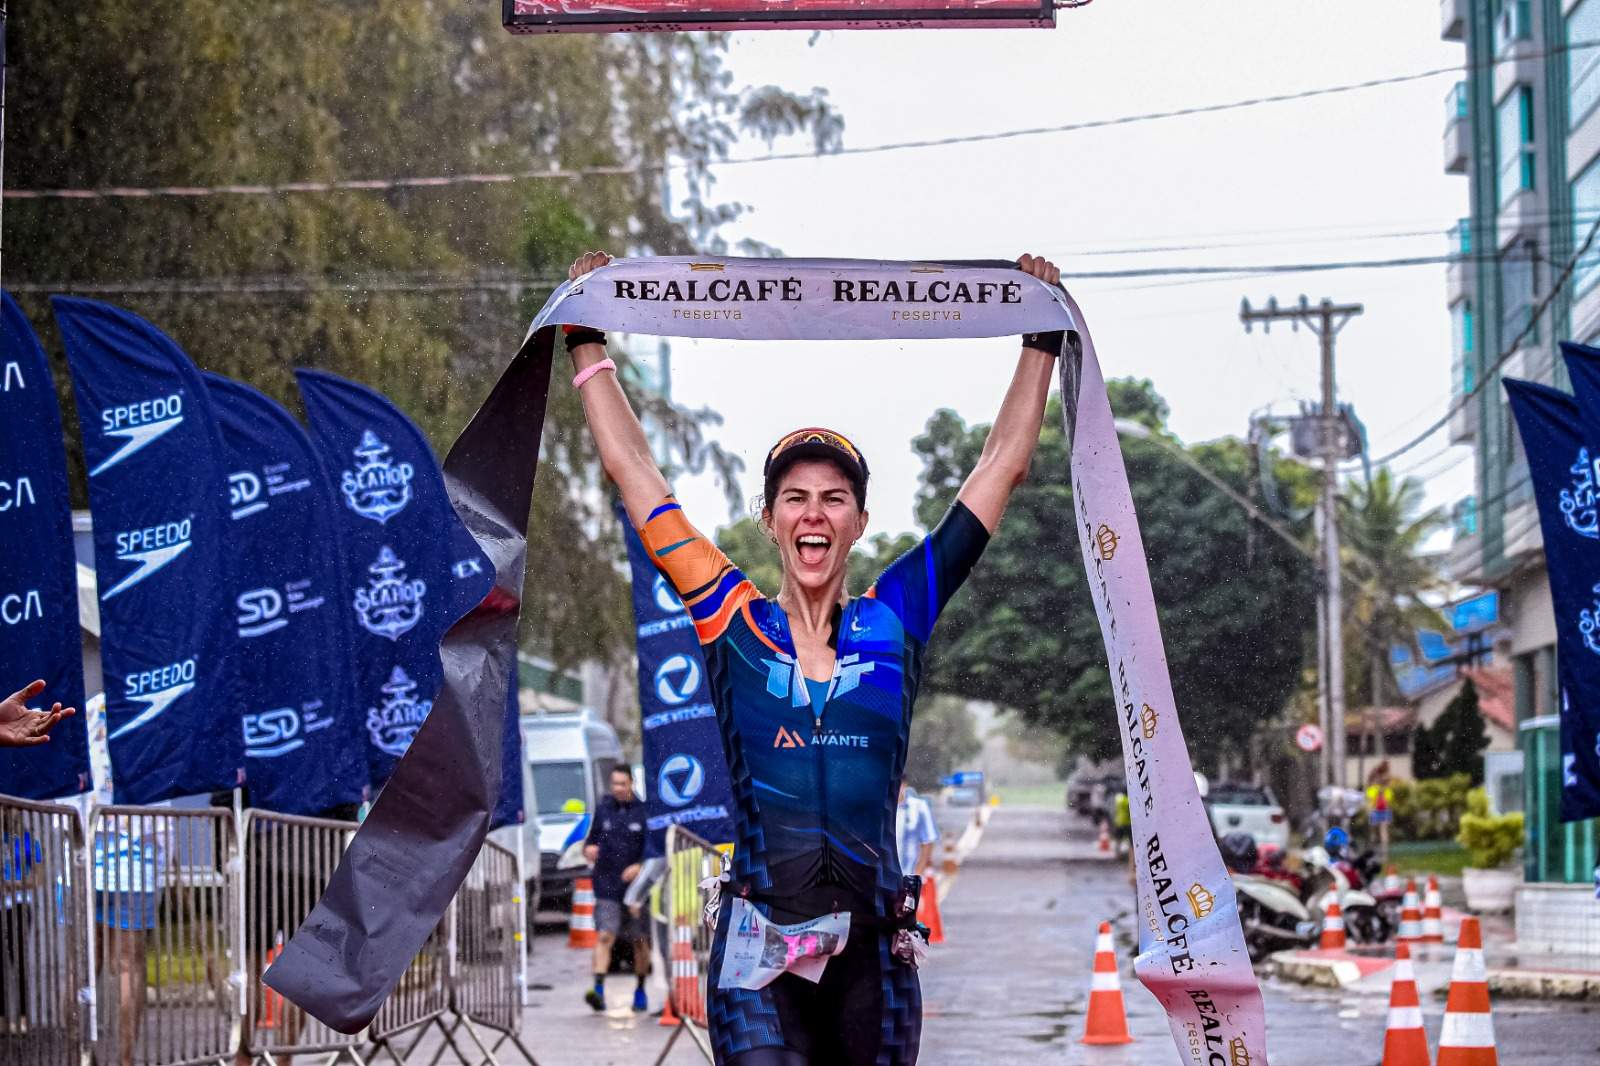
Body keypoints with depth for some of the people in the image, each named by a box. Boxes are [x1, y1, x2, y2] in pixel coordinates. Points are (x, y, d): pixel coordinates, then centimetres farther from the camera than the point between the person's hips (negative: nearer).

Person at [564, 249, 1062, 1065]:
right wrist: (587, 342, 20)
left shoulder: (896, 619, 10)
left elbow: (1001, 467, 17)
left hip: (874, 956, 2)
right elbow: (632, 470, 15)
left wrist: (1041, 342, 21)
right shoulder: (733, 623, 9)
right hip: (756, 954, -2)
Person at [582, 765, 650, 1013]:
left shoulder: (643, 812, -2)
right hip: (607, 887, 1)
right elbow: (591, 838, 15)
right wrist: (589, 849, -7)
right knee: (604, 937, -13)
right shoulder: (603, 809, 7)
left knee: (640, 941, 10)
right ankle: (598, 989, -21)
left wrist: (639, 866, -15)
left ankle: (641, 991, 26)